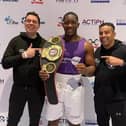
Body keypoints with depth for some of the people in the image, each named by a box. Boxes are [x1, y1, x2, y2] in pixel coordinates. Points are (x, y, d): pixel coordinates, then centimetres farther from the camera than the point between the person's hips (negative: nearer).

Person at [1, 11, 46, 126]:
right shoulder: (16, 41, -2)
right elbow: (5, 63, -9)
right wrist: (24, 55, -18)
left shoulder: (44, 43, 1)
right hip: (18, 88, -1)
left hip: (37, 89, 1)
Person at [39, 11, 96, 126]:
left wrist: (85, 70, -23)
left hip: (74, 86, 0)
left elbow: (93, 68, -1)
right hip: (56, 84, 1)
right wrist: (43, 72, -18)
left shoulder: (86, 45, -2)